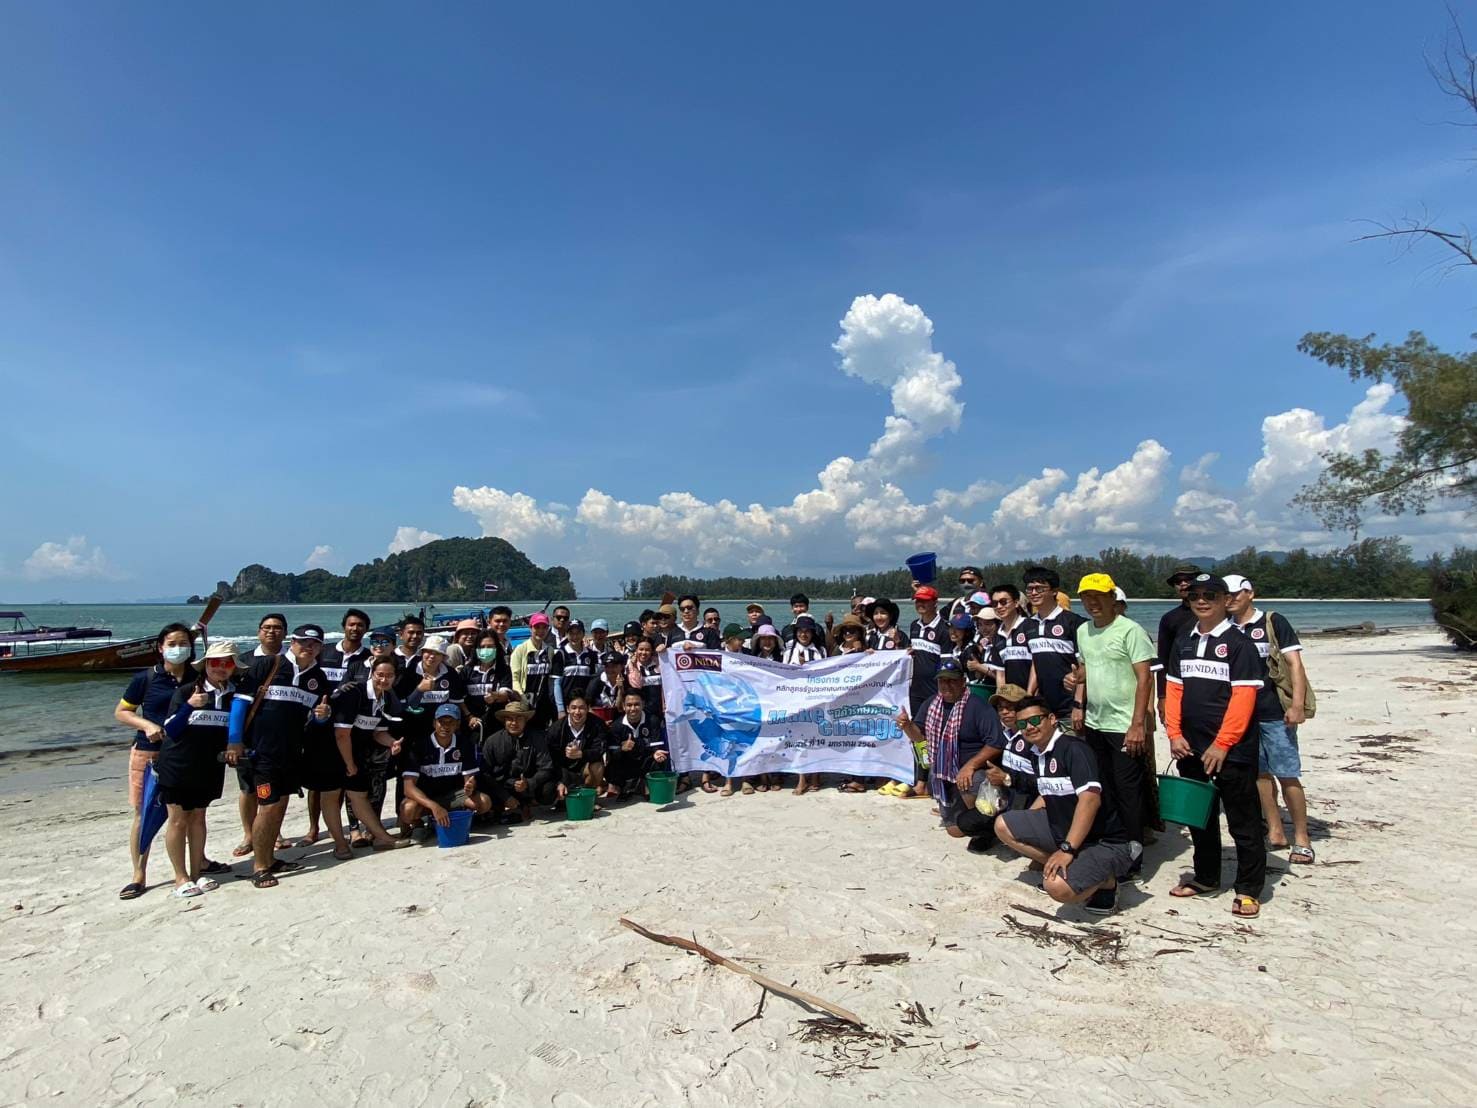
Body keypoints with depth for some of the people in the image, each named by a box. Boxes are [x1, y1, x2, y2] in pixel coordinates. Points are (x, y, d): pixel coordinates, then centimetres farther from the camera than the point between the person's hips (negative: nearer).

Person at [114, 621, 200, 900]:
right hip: (149, 753, -2)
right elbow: (121, 712, 2)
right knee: (143, 814, 2)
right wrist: (147, 725, -13)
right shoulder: (145, 678, -4)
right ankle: (139, 876, 13)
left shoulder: (198, 678, 3)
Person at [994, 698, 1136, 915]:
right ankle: (1058, 868, 8)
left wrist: (1067, 849, -33)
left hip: (1104, 842, -8)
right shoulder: (1039, 752, 6)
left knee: (1057, 887, -30)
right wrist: (1022, 824, 13)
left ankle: (1106, 881, 1)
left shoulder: (1073, 748, -21)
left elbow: (1090, 799, -31)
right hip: (1062, 828, 9)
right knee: (1003, 825, 3)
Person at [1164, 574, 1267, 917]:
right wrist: (1175, 733, 0)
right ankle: (1206, 876, 31)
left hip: (1231, 750, -6)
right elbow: (1173, 689, 10)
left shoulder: (1239, 643, -8)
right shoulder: (1183, 642, 10)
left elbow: (1243, 696, -14)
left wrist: (1222, 744, -17)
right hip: (1191, 748, 6)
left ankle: (1249, 889, 16)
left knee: (1243, 821, 4)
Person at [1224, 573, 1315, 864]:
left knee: (1287, 776, -2)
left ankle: (1302, 839, 9)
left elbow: (1295, 663, -8)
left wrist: (1297, 704, -16)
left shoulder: (1273, 622, -4)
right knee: (1259, 774, 9)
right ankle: (1275, 832, 19)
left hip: (1275, 714, -5)